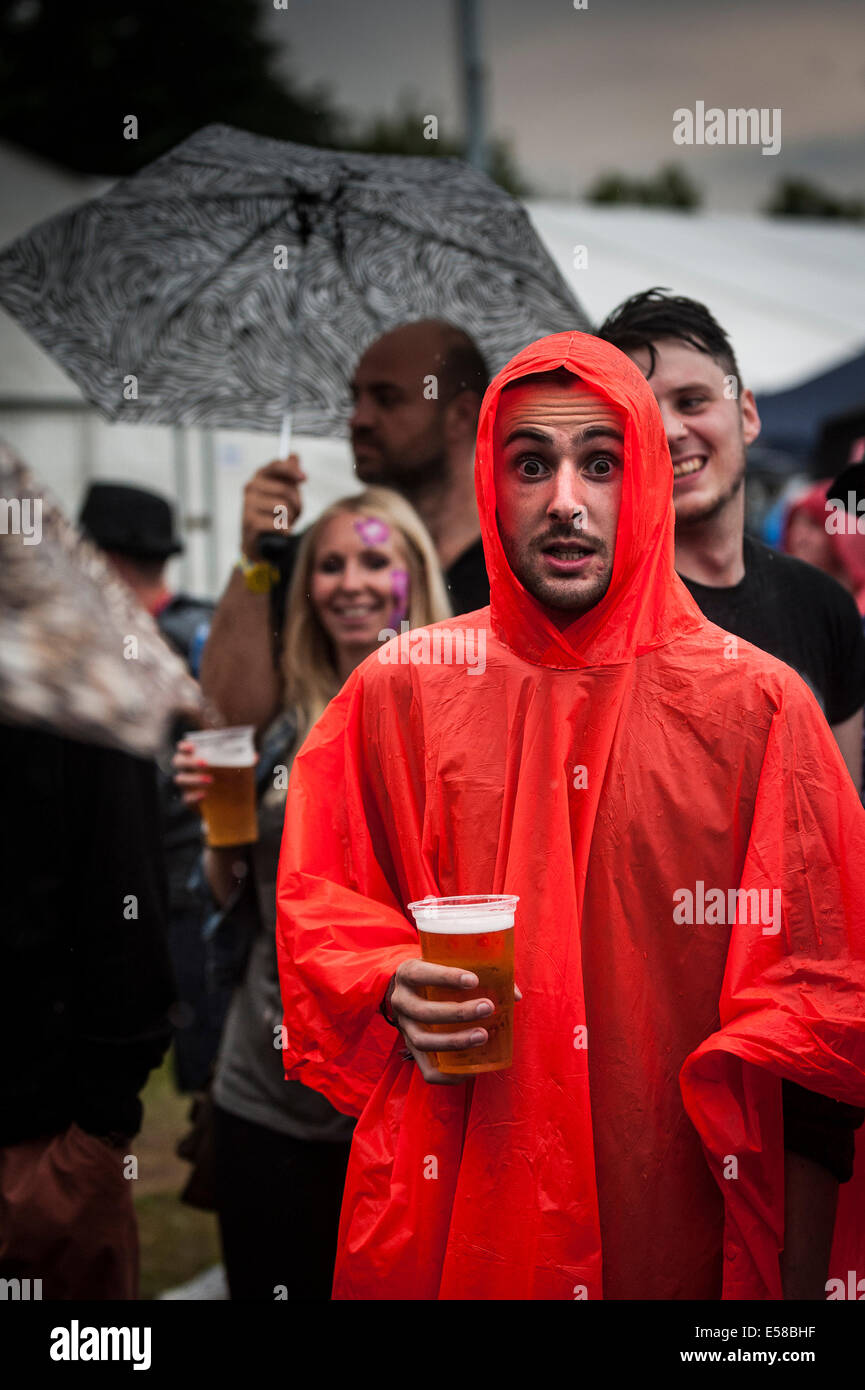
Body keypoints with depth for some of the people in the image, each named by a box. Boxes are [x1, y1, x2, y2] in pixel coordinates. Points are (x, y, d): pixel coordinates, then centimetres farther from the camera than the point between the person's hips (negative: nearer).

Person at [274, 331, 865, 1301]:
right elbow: (315, 900, 11)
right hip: (449, 1217, 1)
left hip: (680, 1216, -1)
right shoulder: (399, 690, 2)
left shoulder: (758, 706, -3)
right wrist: (393, 991, -11)